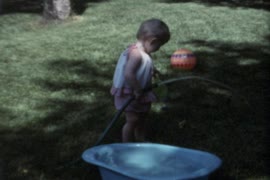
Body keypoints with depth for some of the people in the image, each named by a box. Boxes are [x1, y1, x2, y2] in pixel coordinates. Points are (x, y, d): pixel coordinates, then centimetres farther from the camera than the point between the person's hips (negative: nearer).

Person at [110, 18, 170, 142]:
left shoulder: (142, 51, 2)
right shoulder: (136, 54, -29)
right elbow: (128, 74, -38)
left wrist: (151, 71, 8)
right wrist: (137, 90, -30)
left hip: (140, 94, 10)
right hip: (131, 95, -10)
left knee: (141, 119, 23)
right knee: (132, 121, 3)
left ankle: (141, 141, 42)